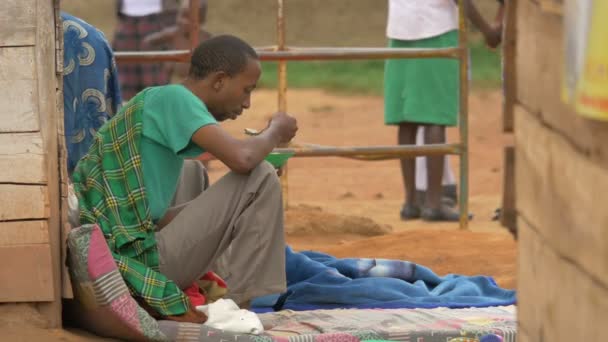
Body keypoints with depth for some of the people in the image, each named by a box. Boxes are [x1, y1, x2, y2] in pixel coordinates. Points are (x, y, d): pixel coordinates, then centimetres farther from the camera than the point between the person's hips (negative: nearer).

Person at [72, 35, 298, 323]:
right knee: (260, 179, -7)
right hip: (138, 263, -10)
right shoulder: (174, 98, -7)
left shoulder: (156, 101, 21)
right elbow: (242, 158, -20)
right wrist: (275, 130, 0)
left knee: (191, 173, 33)